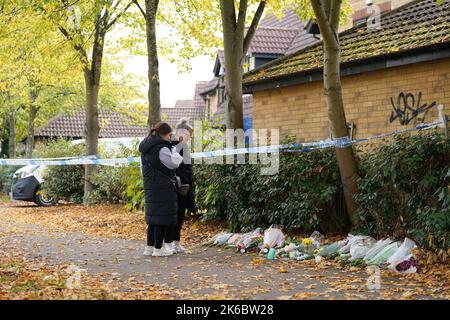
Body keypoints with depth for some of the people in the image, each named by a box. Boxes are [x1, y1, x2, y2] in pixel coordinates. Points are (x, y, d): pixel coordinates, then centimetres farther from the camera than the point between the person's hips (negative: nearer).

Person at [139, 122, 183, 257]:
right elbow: (174, 163, -14)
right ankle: (159, 248, 1)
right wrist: (174, 149, 0)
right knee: (163, 217, -2)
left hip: (149, 186, 9)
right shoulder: (162, 148, -15)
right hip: (163, 187, -9)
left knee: (153, 217, 14)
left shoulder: (145, 149, 15)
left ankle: (149, 247, 18)